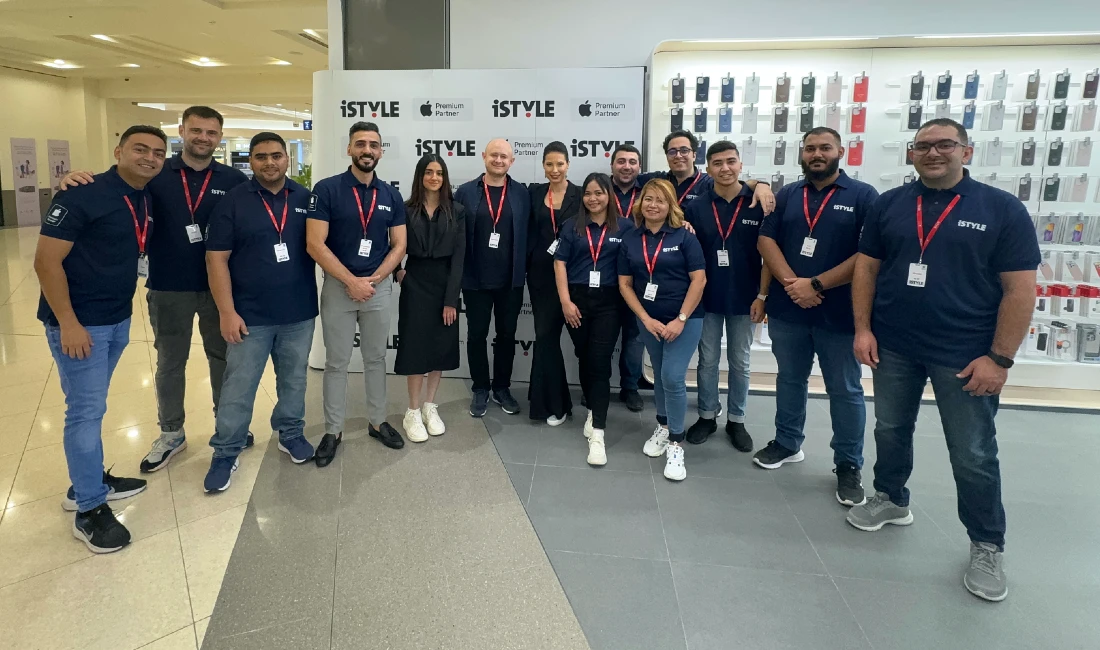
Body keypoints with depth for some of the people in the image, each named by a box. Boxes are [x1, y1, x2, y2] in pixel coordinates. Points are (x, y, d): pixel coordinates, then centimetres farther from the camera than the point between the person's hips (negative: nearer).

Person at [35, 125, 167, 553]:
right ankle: (90, 510, 10)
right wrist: (68, 324, -21)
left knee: (91, 406, 19)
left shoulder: (147, 201, 6)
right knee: (86, 411, -1)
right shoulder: (83, 195, -17)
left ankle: (88, 481, 34)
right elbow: (46, 262, -19)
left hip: (118, 320, 8)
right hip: (79, 323, -7)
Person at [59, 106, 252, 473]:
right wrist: (77, 181, -18)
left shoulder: (234, 180, -3)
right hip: (168, 289, 0)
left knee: (223, 357, 14)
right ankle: (171, 434, 30)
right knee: (170, 363, 13)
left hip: (219, 287, 0)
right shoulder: (156, 174, -2)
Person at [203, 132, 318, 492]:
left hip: (299, 313, 3)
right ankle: (225, 453, 19)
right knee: (237, 389, 5)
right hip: (250, 315, -2)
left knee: (294, 381, 17)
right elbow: (216, 259, -6)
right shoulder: (233, 201, -4)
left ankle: (291, 434, 36)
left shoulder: (306, 199, 3)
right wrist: (227, 312, -12)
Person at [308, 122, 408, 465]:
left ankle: (377, 422, 27)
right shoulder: (327, 189, -7)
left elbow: (399, 245, 4)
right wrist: (352, 282, -15)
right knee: (336, 363, 6)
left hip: (379, 287, 3)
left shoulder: (391, 195, 4)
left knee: (376, 358, 13)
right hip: (338, 287, -3)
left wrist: (373, 279, -9)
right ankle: (332, 431, 17)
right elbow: (315, 244, -13)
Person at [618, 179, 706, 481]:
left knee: (673, 377, -11)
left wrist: (681, 320, -15)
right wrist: (646, 318, -7)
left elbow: (699, 280, -10)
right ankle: (662, 427, 32)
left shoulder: (684, 236, -7)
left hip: (685, 318, -3)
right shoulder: (630, 240, 2)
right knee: (659, 375, 13)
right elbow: (625, 284, 2)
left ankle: (675, 443, 2)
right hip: (649, 320, 4)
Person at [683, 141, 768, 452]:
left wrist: (762, 295, -8)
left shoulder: (759, 204, -5)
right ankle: (707, 416, 26)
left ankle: (736, 420, 25)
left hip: (744, 299, -1)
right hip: (707, 298, 1)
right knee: (708, 361, 11)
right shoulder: (696, 207, -1)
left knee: (740, 362, 12)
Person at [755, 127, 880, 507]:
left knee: (845, 390, 6)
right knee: (790, 380, 17)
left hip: (839, 314, -3)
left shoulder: (863, 196, -3)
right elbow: (766, 240, 0)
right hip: (786, 309, 4)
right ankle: (787, 444, 33)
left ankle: (849, 465, 19)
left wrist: (816, 285, -16)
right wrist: (791, 283, -15)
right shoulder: (786, 196, 9)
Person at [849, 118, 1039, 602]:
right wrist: (863, 329, -3)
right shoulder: (889, 205, 3)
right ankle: (891, 500, 40)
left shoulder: (1003, 209, -6)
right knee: (891, 431, 18)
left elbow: (1020, 289, -8)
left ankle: (987, 547, 24)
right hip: (893, 347, 3)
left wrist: (1000, 358, -12)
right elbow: (866, 268, 6)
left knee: (974, 456, 6)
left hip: (965, 355, -3)